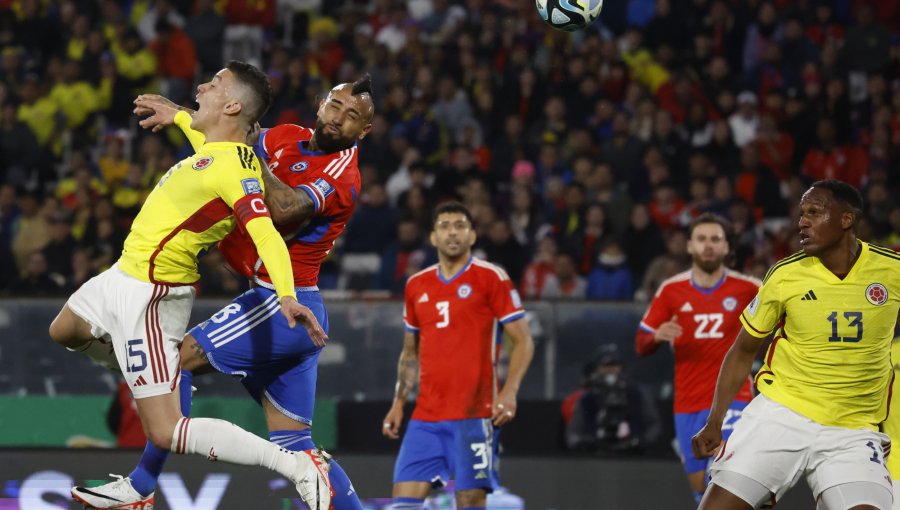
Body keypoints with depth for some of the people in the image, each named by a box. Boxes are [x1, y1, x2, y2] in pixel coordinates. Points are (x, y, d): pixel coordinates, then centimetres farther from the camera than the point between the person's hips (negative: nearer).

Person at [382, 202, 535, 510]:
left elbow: (523, 341, -3)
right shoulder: (416, 285, 14)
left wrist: (509, 392, -17)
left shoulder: (491, 278, -2)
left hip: (475, 414, -5)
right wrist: (398, 402, 14)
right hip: (426, 416, 5)